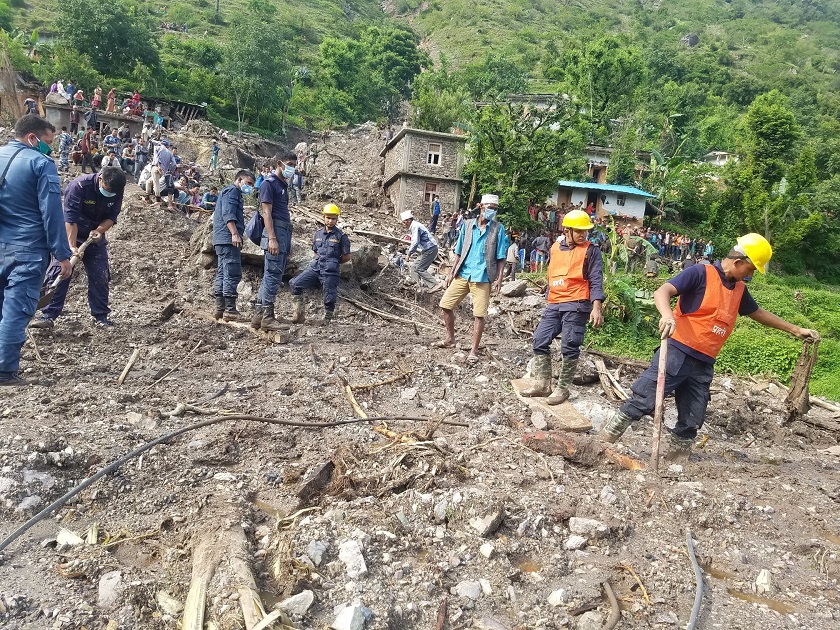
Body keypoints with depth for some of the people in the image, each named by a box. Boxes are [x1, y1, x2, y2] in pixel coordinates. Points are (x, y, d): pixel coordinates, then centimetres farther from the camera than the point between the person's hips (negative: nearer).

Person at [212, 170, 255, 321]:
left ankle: (220, 309, 11)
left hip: (222, 240, 11)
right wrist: (235, 234, -25)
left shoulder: (235, 193, 29)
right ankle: (230, 310, -14)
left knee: (222, 273, 9)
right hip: (228, 238, -11)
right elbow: (228, 214, -17)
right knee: (233, 274, -12)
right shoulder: (232, 190, -3)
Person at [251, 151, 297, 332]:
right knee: (273, 274, -11)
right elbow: (267, 213, -13)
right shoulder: (269, 183, -5)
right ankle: (267, 316, -8)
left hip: (285, 231, 9)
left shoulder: (283, 184, 21)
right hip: (275, 231, -9)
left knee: (274, 274, 9)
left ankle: (259, 315, 14)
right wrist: (272, 238, -21)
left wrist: (287, 241, 20)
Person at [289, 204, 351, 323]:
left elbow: (346, 256, 3)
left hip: (330, 272, -4)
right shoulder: (318, 234, 14)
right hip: (315, 267, 4)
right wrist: (319, 261, 12)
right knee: (295, 283, -12)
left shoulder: (341, 236, 0)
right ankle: (298, 314, -8)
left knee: (329, 300, -2)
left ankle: (327, 320, 18)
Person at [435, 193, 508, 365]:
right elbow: (459, 252, 12)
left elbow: (501, 257, 0)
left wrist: (499, 277, -9)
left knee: (479, 315, -3)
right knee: (446, 304, 5)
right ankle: (450, 339, 25)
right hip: (462, 274, 4)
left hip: (482, 278, -3)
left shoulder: (498, 229, 0)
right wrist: (452, 273, 8)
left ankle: (474, 352, 8)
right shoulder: (468, 225, 7)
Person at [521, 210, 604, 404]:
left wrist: (596, 308, -20)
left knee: (569, 347, -4)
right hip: (554, 305, 6)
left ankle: (563, 388, 9)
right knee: (540, 340, 4)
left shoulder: (591, 251, -3)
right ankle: (542, 383, 14)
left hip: (576, 306, -6)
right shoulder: (555, 248, 13)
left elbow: (596, 281, -9)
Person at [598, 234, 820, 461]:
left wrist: (795, 330, 39)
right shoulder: (701, 273, -7)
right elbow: (662, 292, -18)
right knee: (643, 401, -9)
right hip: (678, 353, -7)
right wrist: (667, 315, -39)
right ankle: (602, 443, -1)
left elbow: (759, 313, 34)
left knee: (691, 422, 7)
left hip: (704, 365, 7)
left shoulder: (739, 289, 16)